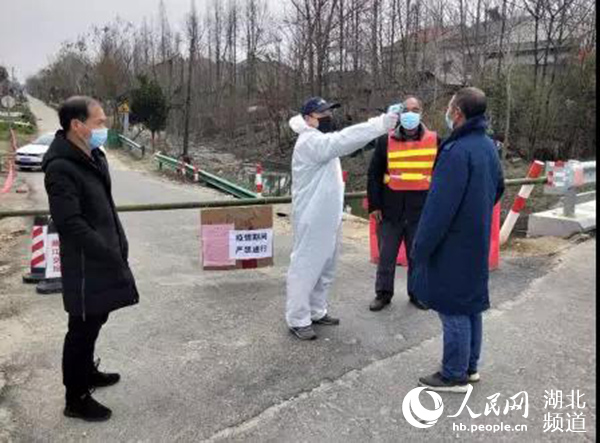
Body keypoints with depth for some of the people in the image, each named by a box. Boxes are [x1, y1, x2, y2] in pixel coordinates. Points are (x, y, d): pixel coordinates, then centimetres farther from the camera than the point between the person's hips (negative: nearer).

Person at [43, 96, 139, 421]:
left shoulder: (94, 156, 8)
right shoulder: (60, 168, -21)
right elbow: (70, 224, -24)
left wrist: (119, 244, 9)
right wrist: (111, 256, -21)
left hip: (103, 258, 9)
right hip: (85, 264, -9)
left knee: (95, 322, 23)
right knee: (83, 328, 5)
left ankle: (87, 372, 44)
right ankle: (76, 399, 22)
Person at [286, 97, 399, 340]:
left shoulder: (323, 141, 18)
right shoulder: (310, 142, -17)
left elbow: (344, 143, 9)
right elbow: (344, 139, -29)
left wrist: (381, 124, -4)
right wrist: (381, 123, -32)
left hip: (329, 219, 10)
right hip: (312, 220, -10)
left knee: (325, 269, 18)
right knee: (305, 268, 0)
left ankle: (316, 311, 32)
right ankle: (298, 320, 12)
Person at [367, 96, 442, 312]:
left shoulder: (434, 141, 3)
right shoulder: (386, 140, 0)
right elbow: (374, 174, 2)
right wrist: (374, 205, -3)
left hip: (421, 211, 1)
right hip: (390, 209, 0)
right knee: (386, 255, 9)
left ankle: (417, 293, 29)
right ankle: (383, 293, 24)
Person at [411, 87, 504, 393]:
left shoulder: (457, 150, -22)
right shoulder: (488, 146, 7)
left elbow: (439, 206, -23)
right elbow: (498, 188, 21)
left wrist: (421, 247, -15)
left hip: (453, 244, -9)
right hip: (477, 241, 9)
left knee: (453, 309, 2)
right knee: (470, 304, 17)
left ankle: (454, 376, 14)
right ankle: (470, 367, 30)